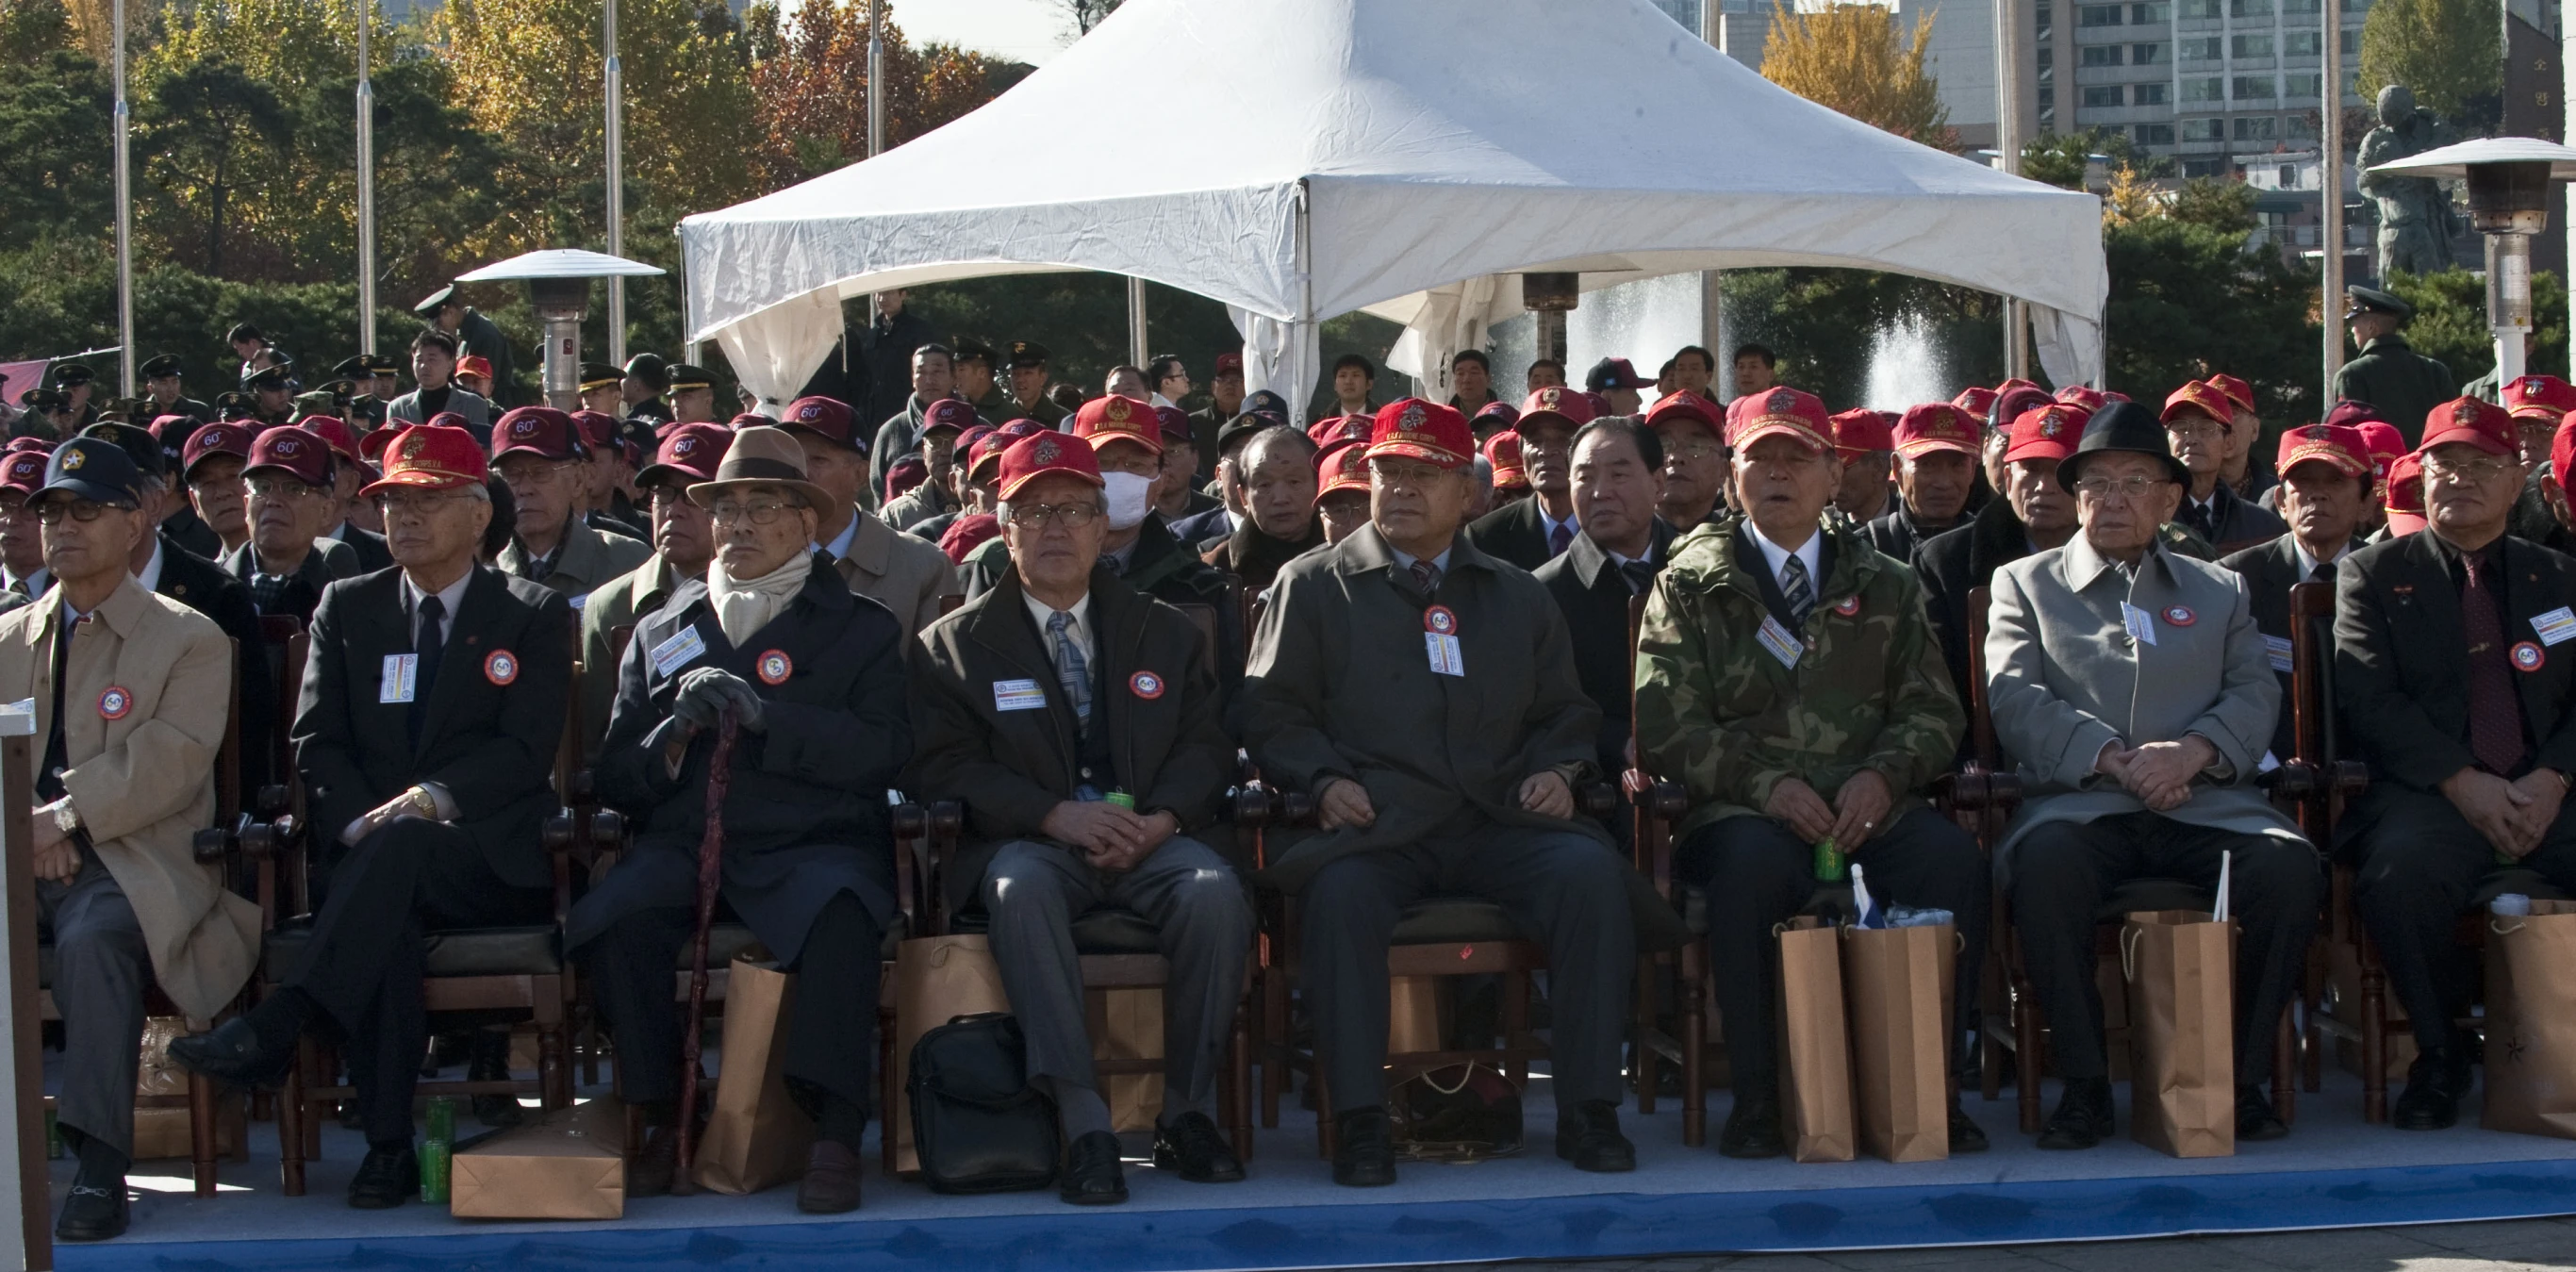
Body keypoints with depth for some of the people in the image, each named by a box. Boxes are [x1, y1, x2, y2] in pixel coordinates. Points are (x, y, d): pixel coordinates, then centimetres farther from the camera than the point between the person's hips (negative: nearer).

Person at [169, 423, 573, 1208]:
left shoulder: (533, 617, 10)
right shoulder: (347, 609, 19)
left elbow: (527, 751, -4)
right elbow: (317, 745, 9)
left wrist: (431, 801, -22)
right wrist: (359, 822, -13)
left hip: (492, 859, -2)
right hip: (375, 860, 2)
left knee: (402, 844, -37)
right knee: (383, 913, -35)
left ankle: (274, 1030, -47)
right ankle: (388, 1147, -38)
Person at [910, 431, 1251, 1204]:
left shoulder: (1167, 633, 19)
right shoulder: (956, 645, 11)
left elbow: (1207, 744, 10)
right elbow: (945, 764, 0)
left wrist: (1164, 818, -12)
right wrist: (1054, 815, -16)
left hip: (1152, 841, 2)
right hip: (1029, 842, -2)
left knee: (1215, 892, -32)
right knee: (1022, 889, -39)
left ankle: (1186, 1111, -18)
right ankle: (1083, 1124, -39)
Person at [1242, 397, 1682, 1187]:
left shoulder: (1518, 597, 23)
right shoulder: (1312, 586, 14)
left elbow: (1565, 711, 25)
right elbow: (1272, 709, 8)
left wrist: (1558, 768, 3)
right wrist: (1324, 778, -10)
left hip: (1497, 825, 3)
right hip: (1372, 825, -2)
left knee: (1590, 872, -28)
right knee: (1342, 891, -38)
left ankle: (1587, 1112, -20)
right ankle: (1360, 1124, -30)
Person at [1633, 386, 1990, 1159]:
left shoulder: (1885, 588, 20)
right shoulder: (1691, 584, 12)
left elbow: (1933, 712, 11)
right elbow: (1667, 727, 1)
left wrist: (1883, 776, -11)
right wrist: (1764, 783, -15)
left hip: (1868, 806, 2)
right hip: (1740, 810, -2)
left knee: (1954, 858, -30)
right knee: (1753, 861, -38)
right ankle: (1756, 1099, -29)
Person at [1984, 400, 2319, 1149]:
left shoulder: (2219, 591, 24)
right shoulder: (2024, 584, 17)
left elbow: (2255, 696, 9)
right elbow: (2017, 700, 1)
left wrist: (2194, 750, -13)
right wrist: (2115, 759, -14)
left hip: (2205, 803, 2)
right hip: (2080, 804, -2)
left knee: (2287, 864, -30)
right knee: (2045, 859, -37)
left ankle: (2241, 1077, -14)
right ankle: (2084, 1082, -24)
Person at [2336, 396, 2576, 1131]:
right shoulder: (2374, 576, 12)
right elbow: (2370, 703, -1)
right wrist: (2464, 785, -13)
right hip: (2427, 795, -2)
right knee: (2400, 876, -36)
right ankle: (2440, 1055, -13)